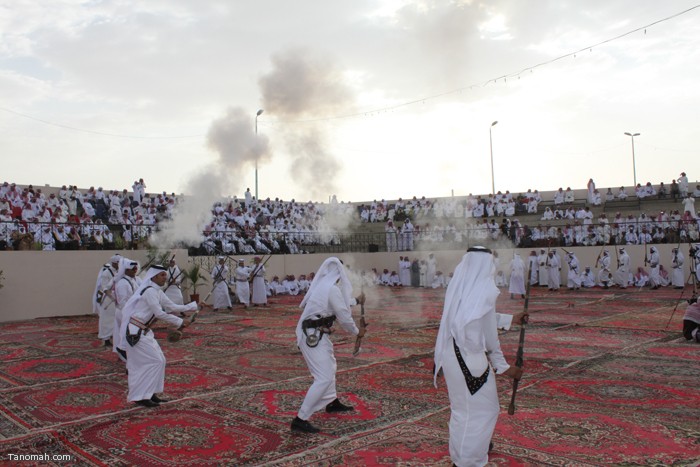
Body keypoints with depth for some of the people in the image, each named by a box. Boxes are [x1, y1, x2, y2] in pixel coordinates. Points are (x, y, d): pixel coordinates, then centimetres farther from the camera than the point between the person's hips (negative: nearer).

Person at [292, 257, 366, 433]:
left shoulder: (322, 285, 10)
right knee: (324, 378, -11)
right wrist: (357, 332, 5)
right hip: (313, 336, -10)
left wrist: (357, 300, 42)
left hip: (313, 334, 10)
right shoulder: (332, 289, -18)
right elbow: (344, 316, -12)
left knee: (329, 366, 28)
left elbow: (339, 303, 28)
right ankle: (300, 419, -10)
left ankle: (332, 403, 47)